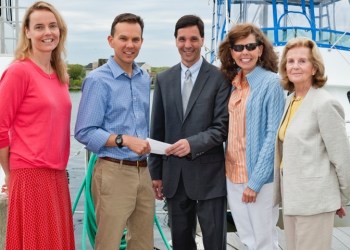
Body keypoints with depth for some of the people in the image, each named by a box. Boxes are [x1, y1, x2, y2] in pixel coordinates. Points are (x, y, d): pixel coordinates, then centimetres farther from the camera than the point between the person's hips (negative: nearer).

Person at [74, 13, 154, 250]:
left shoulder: (145, 78, 12)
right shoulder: (98, 80, -9)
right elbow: (84, 132, -14)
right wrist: (124, 140, -21)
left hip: (143, 172, 7)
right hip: (114, 173, -6)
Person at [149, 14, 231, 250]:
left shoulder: (219, 78, -4)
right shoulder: (164, 79, 9)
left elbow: (223, 127, -7)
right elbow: (157, 130, 10)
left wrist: (193, 143, -23)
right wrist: (155, 172, 8)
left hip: (208, 173, -4)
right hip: (174, 174, 4)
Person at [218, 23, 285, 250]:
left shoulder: (271, 82, -10)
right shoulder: (234, 84, 9)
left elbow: (273, 135, -13)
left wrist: (256, 181, -16)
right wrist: (230, 171, 6)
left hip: (259, 178, -6)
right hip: (233, 174, 6)